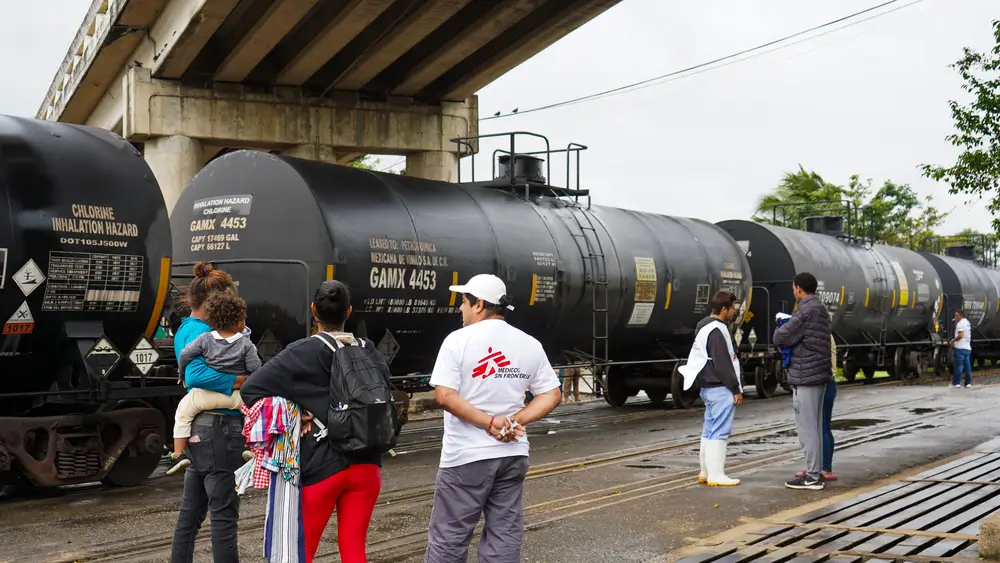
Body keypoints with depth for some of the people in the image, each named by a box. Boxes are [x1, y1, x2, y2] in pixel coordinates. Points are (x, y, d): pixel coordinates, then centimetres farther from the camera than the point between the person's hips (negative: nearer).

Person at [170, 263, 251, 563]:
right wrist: (243, 379, -25)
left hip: (198, 429, 10)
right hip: (217, 430, -10)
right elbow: (196, 376, -29)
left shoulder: (187, 328, 13)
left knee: (191, 511, 15)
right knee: (224, 513, -1)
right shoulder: (200, 332, -16)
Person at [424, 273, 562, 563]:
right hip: (513, 453, 5)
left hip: (467, 455, -5)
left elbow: (444, 396, -17)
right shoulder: (530, 344, 6)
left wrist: (489, 424, -15)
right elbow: (552, 395, 3)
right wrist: (516, 420, -7)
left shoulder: (459, 340, -9)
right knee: (505, 536, 10)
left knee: (448, 538, 4)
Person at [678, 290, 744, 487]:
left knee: (710, 430, 14)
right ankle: (716, 475, -8)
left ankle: (706, 472, 19)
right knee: (720, 431, -8)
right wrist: (736, 389, -16)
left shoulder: (705, 326, 16)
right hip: (720, 388, -11)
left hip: (709, 386, 11)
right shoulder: (717, 331, -17)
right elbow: (723, 364, -21)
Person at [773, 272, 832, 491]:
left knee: (806, 428, -5)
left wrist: (779, 330, 7)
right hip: (820, 374, 9)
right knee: (815, 426, 13)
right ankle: (815, 471, 18)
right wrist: (788, 343, 5)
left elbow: (779, 338, -14)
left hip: (805, 376, -9)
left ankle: (812, 477, -2)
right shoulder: (821, 309, 15)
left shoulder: (806, 311, -15)